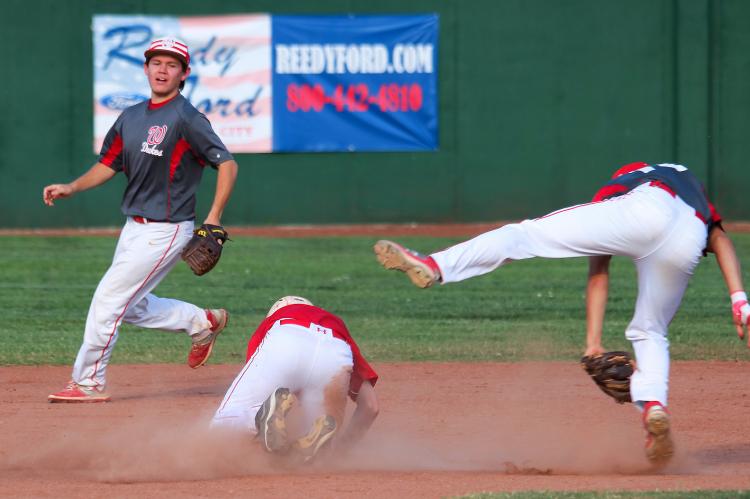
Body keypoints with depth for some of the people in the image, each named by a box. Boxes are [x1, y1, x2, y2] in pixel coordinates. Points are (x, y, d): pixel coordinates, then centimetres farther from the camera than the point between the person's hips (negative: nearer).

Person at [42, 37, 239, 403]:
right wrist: (72, 188, 0)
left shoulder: (186, 119, -14)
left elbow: (227, 163, -16)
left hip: (166, 231, -9)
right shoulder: (131, 117, 10)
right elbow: (108, 164, 16)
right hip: (135, 228, 9)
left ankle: (89, 382, 0)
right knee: (132, 308, 17)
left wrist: (214, 219, -21)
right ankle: (203, 323, 34)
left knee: (108, 299, -10)